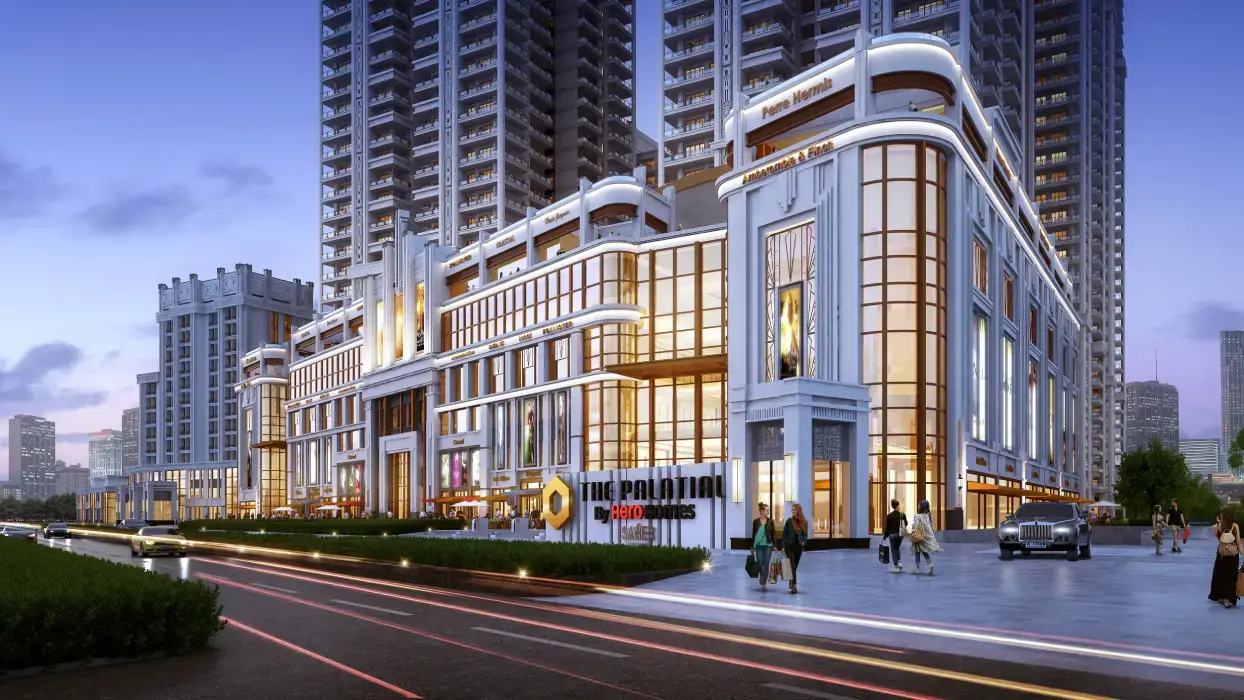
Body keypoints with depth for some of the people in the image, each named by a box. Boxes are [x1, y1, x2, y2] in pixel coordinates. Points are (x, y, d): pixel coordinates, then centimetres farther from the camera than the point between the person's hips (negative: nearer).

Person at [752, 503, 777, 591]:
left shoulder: (770, 521, 2)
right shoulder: (756, 521, 0)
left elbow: (773, 533, 3)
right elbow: (753, 534, 5)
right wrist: (752, 547, 6)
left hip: (768, 545, 0)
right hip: (759, 545, 0)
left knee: (766, 565, -2)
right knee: (760, 564, -2)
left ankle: (764, 583, 5)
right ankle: (762, 578, 28)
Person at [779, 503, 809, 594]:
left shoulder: (804, 522, 1)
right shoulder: (789, 521, -6)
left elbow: (805, 535, 12)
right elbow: (784, 534, -3)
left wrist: (803, 542, -6)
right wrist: (782, 546, -7)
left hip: (799, 547, 3)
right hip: (789, 546, -3)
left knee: (795, 566, 12)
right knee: (792, 566, -10)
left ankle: (791, 582, 32)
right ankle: (794, 586, -13)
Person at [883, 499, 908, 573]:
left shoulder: (889, 516, -10)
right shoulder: (902, 515, -7)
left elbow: (887, 527, -6)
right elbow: (906, 524, 6)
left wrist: (885, 536, 3)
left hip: (892, 534, -2)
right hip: (900, 534, 2)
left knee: (893, 550, 7)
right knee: (897, 548, 23)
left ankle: (896, 567, 4)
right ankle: (899, 562, 5)